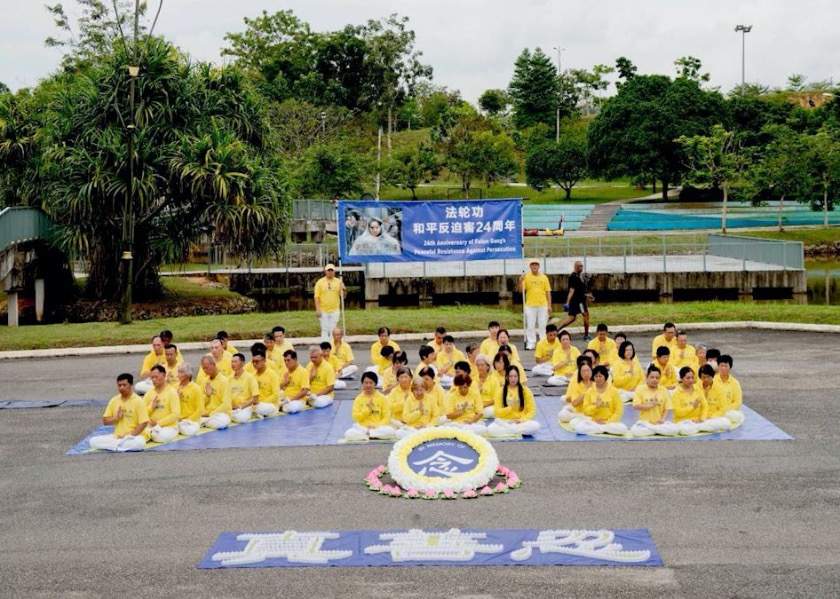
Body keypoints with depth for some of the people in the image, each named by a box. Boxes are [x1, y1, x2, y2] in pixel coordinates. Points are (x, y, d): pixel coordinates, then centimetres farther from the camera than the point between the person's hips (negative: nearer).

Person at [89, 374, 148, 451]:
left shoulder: (138, 401, -5)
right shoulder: (114, 400, 7)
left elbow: (143, 423, -10)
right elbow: (105, 421, 9)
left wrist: (130, 436, -16)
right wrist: (116, 418, -10)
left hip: (134, 436, -4)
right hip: (116, 436, 4)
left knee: (140, 443, -39)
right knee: (93, 441, -17)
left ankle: (114, 446, -22)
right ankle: (121, 444, -20)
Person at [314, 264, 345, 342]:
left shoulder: (338, 282, 5)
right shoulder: (320, 282, 1)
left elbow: (342, 296, 4)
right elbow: (317, 297, -1)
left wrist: (344, 289, -17)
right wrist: (317, 309, -9)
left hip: (335, 310, 1)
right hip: (323, 311, -1)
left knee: (333, 330, 2)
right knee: (325, 330, -1)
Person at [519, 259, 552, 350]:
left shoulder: (544, 277, 6)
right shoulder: (526, 277, 3)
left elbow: (548, 292, 6)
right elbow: (521, 290, -1)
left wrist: (549, 305, 0)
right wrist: (520, 281, -19)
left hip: (543, 305, 0)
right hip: (530, 305, 0)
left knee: (542, 325, 4)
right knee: (530, 326, 1)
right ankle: (530, 344, 5)